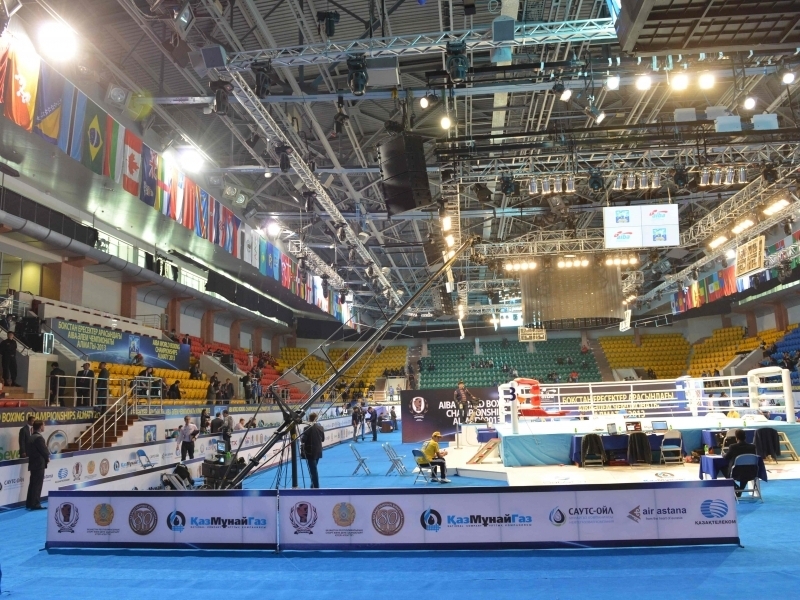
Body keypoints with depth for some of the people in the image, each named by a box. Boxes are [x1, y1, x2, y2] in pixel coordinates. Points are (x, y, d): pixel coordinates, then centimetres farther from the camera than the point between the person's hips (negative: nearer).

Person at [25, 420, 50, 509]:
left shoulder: (31, 437, 11)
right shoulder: (39, 438, -18)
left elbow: (28, 450, 15)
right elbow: (44, 450, -18)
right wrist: (47, 458, 2)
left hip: (33, 463, 9)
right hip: (39, 464, -9)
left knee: (33, 484, 14)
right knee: (37, 485, -4)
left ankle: (29, 503, 19)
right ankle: (35, 504, -2)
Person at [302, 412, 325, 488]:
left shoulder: (307, 428, -16)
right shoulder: (320, 427, 3)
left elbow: (303, 440, -16)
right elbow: (323, 439, 11)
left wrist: (301, 438, 5)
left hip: (310, 452, -6)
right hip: (318, 451, 6)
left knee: (312, 470, -2)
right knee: (314, 469, 21)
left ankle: (316, 488, -2)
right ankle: (314, 486, 29)